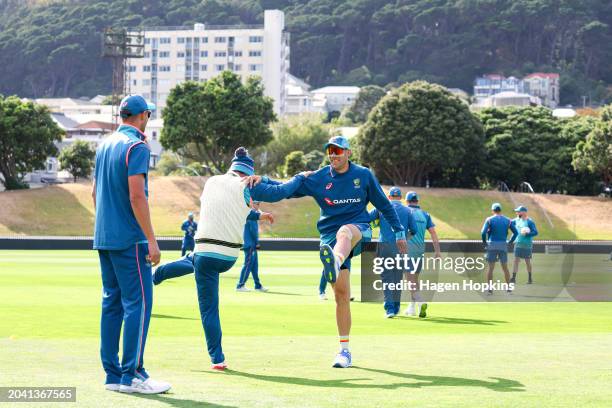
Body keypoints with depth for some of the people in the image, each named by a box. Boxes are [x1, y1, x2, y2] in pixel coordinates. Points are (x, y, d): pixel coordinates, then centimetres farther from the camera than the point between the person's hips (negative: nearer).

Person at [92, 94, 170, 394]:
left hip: (104, 238, 9)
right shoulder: (137, 147, -11)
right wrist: (152, 240, -18)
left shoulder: (105, 145, 15)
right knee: (138, 302, -7)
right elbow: (136, 196, -19)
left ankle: (112, 374, 11)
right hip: (129, 240, -9)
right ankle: (132, 375, -9)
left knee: (112, 302, 10)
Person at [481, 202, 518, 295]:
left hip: (492, 245, -2)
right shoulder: (507, 220, 7)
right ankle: (509, 287, 9)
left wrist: (484, 242, 0)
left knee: (491, 267, 3)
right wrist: (509, 242, 11)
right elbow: (515, 232, 5)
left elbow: (483, 232, -12)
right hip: (503, 245, 2)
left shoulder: (489, 220, -2)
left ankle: (490, 288, 1)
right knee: (505, 267, 10)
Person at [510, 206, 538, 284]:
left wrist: (526, 234, -26)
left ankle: (530, 278, 20)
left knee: (527, 262, 5)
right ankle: (513, 278, -3)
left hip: (527, 245, -5)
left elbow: (535, 232, -15)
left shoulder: (530, 222, -12)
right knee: (516, 261, -1)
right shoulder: (517, 220, 7)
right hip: (518, 244, 5)